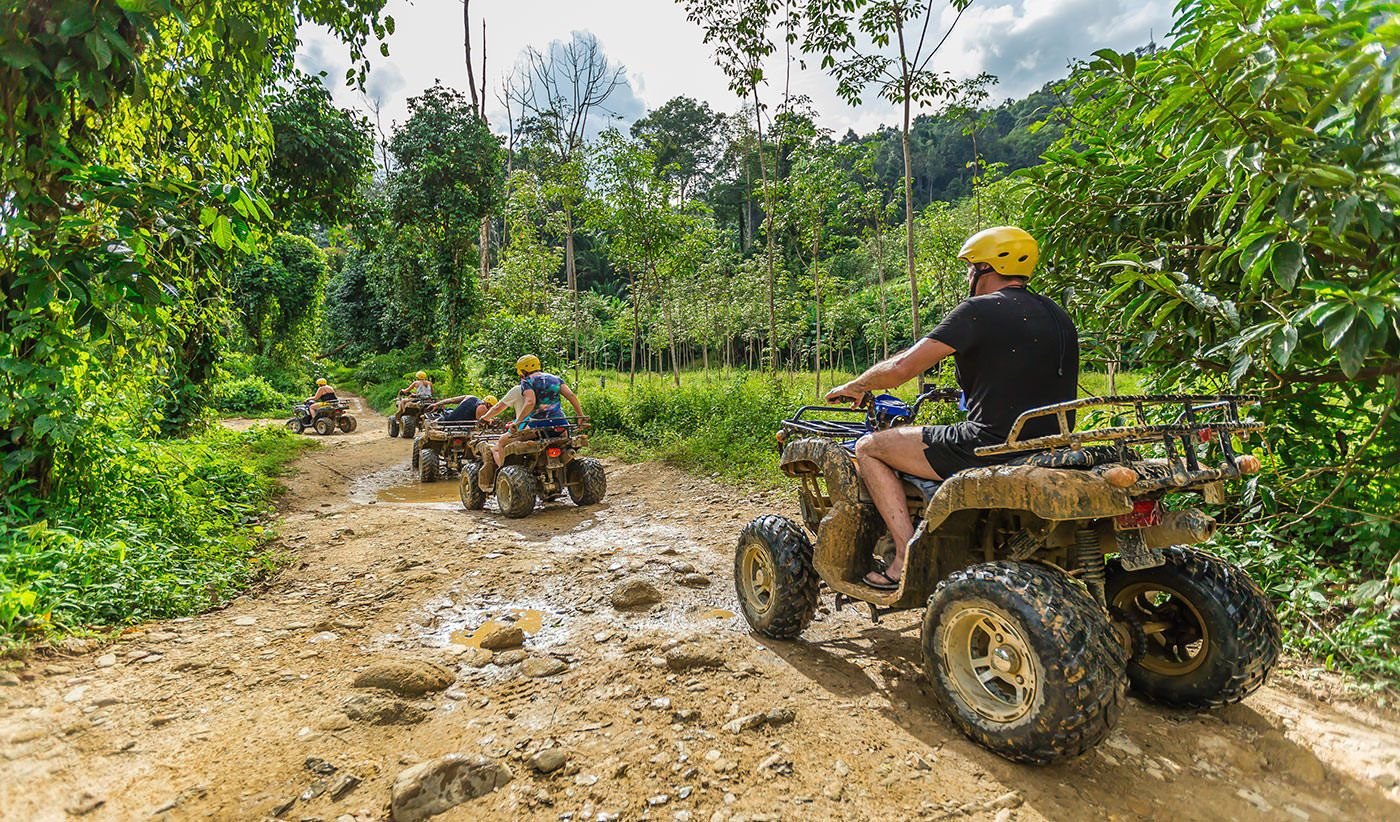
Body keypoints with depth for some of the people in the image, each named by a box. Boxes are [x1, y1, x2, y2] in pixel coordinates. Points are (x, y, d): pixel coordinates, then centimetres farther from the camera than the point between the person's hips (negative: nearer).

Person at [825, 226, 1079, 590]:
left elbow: (899, 369, -11)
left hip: (991, 446, -9)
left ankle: (908, 558, -3)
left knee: (868, 447, 3)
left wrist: (853, 387, 6)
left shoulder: (980, 310, -10)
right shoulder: (1058, 315, 14)